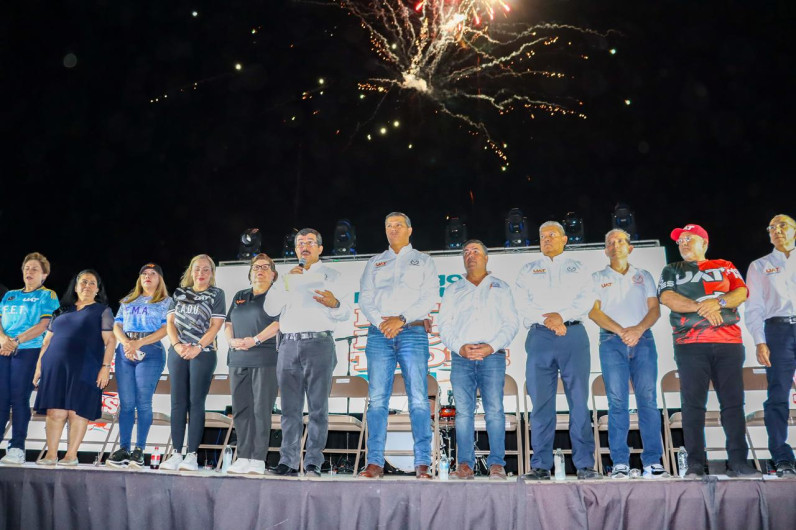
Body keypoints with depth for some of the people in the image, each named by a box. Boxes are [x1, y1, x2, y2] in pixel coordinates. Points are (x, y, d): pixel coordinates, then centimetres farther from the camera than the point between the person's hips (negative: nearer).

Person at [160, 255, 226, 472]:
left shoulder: (216, 294, 6)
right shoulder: (179, 293, 16)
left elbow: (215, 325, -3)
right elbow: (170, 323, 9)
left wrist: (197, 347, -15)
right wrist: (177, 345, -8)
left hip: (203, 354, -3)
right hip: (178, 353, 3)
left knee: (196, 403, -4)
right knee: (178, 403, 1)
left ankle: (192, 455, -3)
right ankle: (176, 454, 4)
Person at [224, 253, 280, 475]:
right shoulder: (239, 296, 22)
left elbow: (278, 323, -9)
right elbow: (229, 324, 19)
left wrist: (255, 340, -19)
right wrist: (231, 341, -2)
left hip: (265, 360, -6)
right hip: (238, 360, 6)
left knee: (261, 409, -6)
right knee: (241, 409, 4)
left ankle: (258, 460, -3)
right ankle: (243, 457, 9)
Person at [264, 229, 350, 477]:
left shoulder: (330, 274, 13)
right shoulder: (287, 277, 23)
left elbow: (346, 313, 6)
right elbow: (271, 309, 9)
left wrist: (335, 303, -17)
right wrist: (288, 282, -2)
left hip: (318, 344, -3)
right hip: (288, 345, 3)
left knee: (318, 407, -5)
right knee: (290, 408, 2)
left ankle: (313, 464, -4)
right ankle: (288, 462, 5)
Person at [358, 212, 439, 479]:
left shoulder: (423, 261, 15)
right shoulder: (374, 263, 22)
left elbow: (430, 297, 2)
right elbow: (365, 298, 11)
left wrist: (402, 319, -10)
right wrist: (379, 321, -8)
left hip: (412, 332, -2)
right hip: (379, 334, 2)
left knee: (419, 398, -9)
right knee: (377, 399, -3)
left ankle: (422, 464, -9)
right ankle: (375, 463, -3)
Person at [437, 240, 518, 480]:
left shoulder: (500, 287, 17)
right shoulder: (453, 290, 22)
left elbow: (511, 323, 7)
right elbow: (444, 324, 12)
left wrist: (491, 347, -9)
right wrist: (459, 347, -7)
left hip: (492, 355, -2)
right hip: (461, 356, 2)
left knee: (495, 410, -9)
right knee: (463, 411, -4)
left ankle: (497, 464, -7)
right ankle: (465, 464, -4)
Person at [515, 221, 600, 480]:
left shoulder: (577, 268, 18)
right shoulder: (528, 270, 19)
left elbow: (586, 300, 3)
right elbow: (522, 305, 5)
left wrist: (561, 315, -12)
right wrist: (547, 320, -10)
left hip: (573, 335, 0)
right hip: (540, 336, 1)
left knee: (579, 399, -5)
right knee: (541, 402, -3)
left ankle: (585, 464, -3)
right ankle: (540, 465, -1)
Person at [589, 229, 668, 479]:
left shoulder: (644, 276, 19)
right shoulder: (597, 278, 15)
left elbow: (654, 309, 8)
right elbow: (594, 311, 2)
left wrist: (638, 329, -12)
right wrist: (621, 330, -12)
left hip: (643, 339, 1)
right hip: (612, 341, -1)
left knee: (648, 399, -6)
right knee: (617, 401, -6)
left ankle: (653, 461, -5)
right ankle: (620, 462, -6)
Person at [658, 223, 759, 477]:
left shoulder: (725, 267, 19)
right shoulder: (672, 270, 18)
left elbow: (741, 292, 4)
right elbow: (666, 297, 0)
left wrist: (718, 302, -15)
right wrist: (700, 307, -12)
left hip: (728, 342, 1)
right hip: (690, 344, -1)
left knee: (733, 402, -2)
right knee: (693, 403, -5)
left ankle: (738, 461, 2)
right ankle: (695, 464, -3)